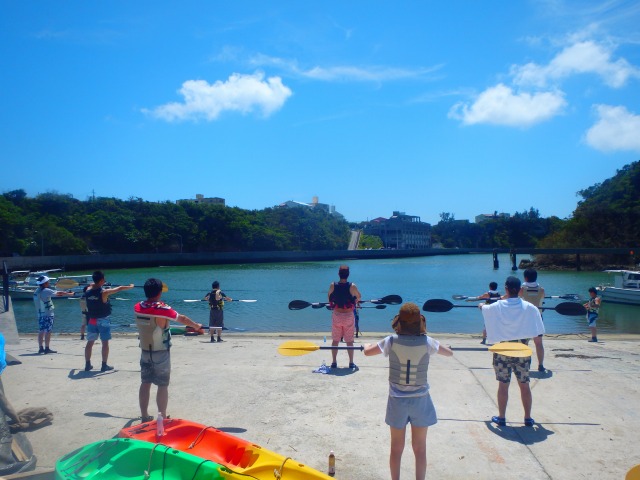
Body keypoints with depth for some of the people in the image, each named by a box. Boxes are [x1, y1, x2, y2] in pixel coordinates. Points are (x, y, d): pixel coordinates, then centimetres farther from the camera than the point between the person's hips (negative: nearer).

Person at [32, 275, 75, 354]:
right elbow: (58, 293, -10)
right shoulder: (46, 291, -14)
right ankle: (47, 348, -5)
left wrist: (61, 294, 19)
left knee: (41, 331, 10)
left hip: (40, 314, 8)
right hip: (47, 314, -8)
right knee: (48, 331, -5)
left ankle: (41, 348, 15)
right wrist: (70, 294, 0)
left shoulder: (37, 291, 11)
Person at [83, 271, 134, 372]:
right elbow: (120, 288, -5)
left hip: (91, 320, 5)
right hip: (103, 320, -5)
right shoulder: (104, 292, -17)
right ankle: (104, 365, 6)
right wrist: (130, 287, 12)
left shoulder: (88, 291, -3)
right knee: (105, 342, 3)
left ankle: (87, 364, 16)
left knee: (90, 342, 12)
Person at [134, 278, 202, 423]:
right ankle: (162, 418, 7)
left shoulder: (138, 308, -4)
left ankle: (144, 416, 23)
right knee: (163, 386, 3)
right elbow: (182, 319, -4)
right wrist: (196, 326, 13)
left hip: (145, 352, 6)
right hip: (161, 353, -6)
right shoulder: (163, 309, -19)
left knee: (145, 383, 14)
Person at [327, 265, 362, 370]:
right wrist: (356, 301, 28)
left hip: (336, 315, 1)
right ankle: (351, 363, 11)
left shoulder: (332, 286, -9)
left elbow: (329, 297, 7)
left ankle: (334, 362, 15)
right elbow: (359, 297, 5)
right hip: (349, 315, -1)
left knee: (335, 340, 12)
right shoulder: (352, 286, -12)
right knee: (349, 341, 8)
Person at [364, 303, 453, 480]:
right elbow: (450, 353, 6)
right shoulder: (427, 342, -13)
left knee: (396, 448, 15)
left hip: (397, 400, 0)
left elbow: (367, 352, 2)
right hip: (420, 400, 0)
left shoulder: (391, 341, -14)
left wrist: (367, 345, 24)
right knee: (420, 448, 14)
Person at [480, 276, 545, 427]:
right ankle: (528, 418, 22)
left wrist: (481, 305, 37)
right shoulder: (530, 308, -8)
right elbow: (537, 334, -5)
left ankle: (501, 418, 17)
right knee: (525, 385, 12)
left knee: (503, 385, 8)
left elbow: (483, 308, 15)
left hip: (502, 352, -1)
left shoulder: (496, 307, -8)